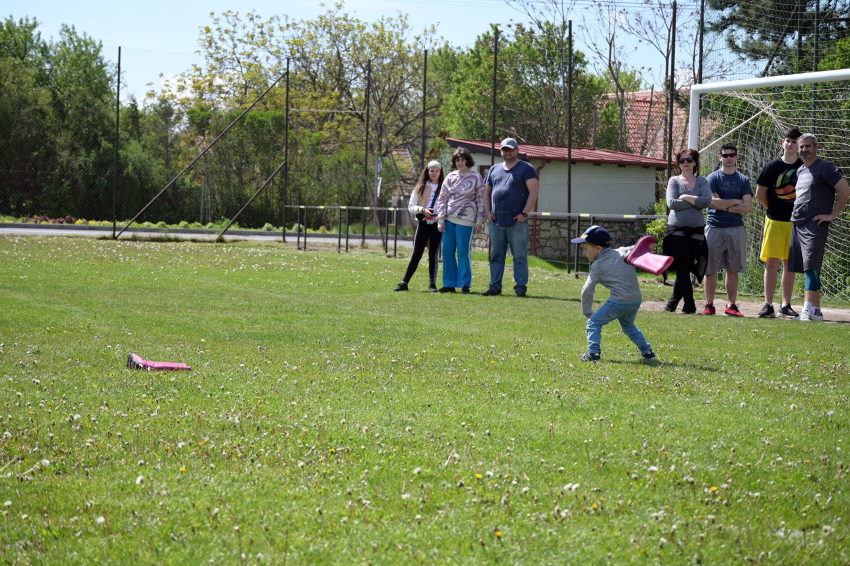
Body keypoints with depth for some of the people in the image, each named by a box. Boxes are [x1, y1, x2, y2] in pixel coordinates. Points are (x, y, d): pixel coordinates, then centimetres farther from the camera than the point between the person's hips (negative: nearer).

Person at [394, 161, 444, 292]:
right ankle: (404, 283, 1)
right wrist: (423, 210, -13)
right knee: (416, 254, -1)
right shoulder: (420, 188, 7)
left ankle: (432, 283, 10)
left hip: (437, 224, 0)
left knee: (433, 255, 4)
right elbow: (411, 207, 5)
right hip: (423, 223, 0)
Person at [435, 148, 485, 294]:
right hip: (448, 219, 4)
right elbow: (442, 198, 11)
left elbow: (481, 200, 3)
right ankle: (449, 284, 9)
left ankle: (465, 284, 5)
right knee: (447, 251, 2)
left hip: (465, 220, -4)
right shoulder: (450, 177, 10)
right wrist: (440, 219, 2)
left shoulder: (476, 178, 2)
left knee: (463, 252, -4)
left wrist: (479, 221, -2)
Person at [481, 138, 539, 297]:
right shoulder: (494, 169, 18)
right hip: (496, 222, 5)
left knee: (520, 256, -4)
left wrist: (524, 214, -13)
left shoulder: (526, 169, 2)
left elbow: (533, 192, -6)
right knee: (496, 256, 8)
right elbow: (487, 191, 22)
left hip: (517, 222, -5)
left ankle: (521, 287, -1)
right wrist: (487, 212, 8)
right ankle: (495, 287, 13)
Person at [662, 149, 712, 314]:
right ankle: (689, 305, -3)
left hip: (696, 231, 2)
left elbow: (707, 201, -7)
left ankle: (673, 302, 16)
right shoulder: (674, 181, 7)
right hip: (677, 230, -2)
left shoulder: (702, 181, 11)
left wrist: (685, 197, -9)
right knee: (682, 269, -6)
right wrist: (696, 202, -5)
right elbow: (671, 203, -9)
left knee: (685, 269, 5)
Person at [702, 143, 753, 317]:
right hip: (714, 228, -2)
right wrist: (735, 202, -3)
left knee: (733, 270, 2)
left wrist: (725, 206, -6)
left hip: (736, 229, 2)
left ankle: (731, 305, 7)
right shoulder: (713, 178, 4)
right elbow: (712, 202, -10)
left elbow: (748, 207, 0)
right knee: (710, 269, -2)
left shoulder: (743, 180, 11)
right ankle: (709, 305, 3)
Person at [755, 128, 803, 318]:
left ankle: (786, 305, 13)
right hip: (774, 221, -1)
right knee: (771, 263, -3)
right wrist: (774, 209, 10)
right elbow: (760, 194, 7)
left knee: (790, 264, 7)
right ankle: (768, 305, -2)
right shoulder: (772, 166, 0)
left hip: (795, 221, 1)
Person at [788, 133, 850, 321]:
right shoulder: (800, 171, 19)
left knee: (811, 267, -15)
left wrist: (831, 215, -12)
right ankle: (816, 310, 9)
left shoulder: (824, 168, -5)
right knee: (808, 269, 7)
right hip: (797, 224, 8)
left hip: (815, 225, -8)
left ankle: (808, 310, -22)